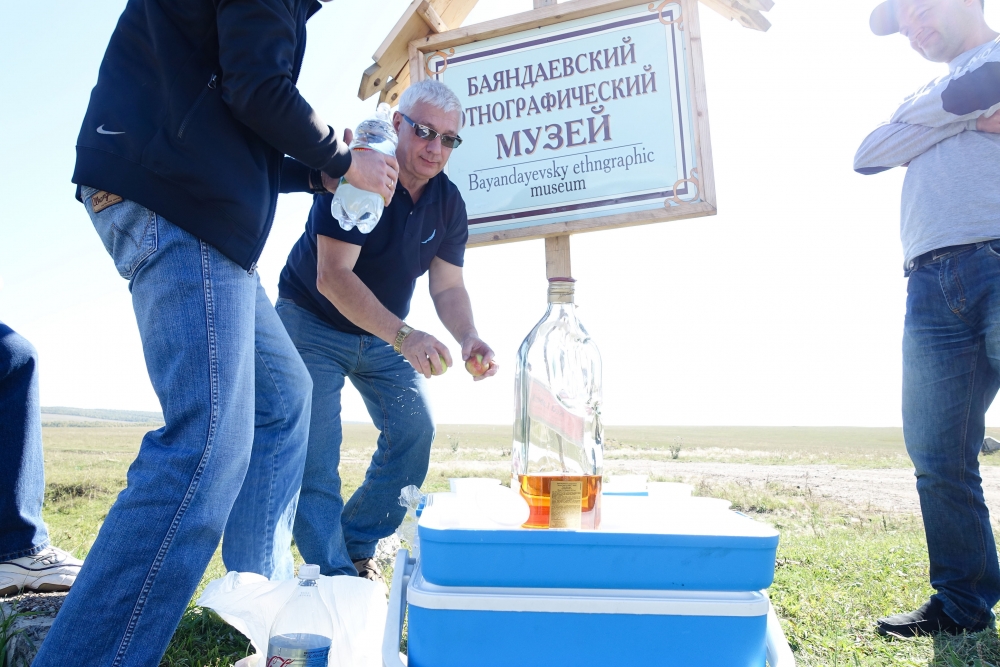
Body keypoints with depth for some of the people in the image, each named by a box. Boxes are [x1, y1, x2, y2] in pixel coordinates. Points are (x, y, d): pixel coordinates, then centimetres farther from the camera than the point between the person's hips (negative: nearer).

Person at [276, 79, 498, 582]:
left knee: (415, 431, -3)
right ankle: (334, 577, 0)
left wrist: (468, 338, -29)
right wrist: (403, 336, -47)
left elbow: (448, 286, -7)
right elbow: (332, 276, -34)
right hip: (313, 322, -5)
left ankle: (356, 549, 12)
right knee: (315, 455, -12)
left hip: (384, 333, 6)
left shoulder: (448, 202, -7)